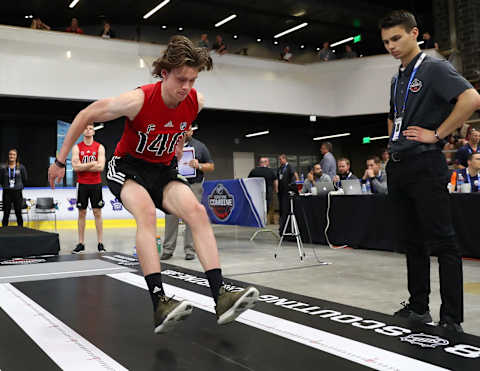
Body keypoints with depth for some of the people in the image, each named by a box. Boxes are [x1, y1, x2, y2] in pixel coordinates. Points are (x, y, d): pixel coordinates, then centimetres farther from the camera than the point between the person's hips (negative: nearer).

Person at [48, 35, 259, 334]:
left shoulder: (196, 101, -11)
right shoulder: (138, 100, -25)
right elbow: (85, 116, -12)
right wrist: (60, 161, -6)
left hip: (164, 170, 4)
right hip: (128, 167, -4)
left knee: (197, 211, -21)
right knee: (146, 212, -34)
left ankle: (220, 295, -25)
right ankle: (160, 303, -39)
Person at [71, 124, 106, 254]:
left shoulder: (100, 147, 2)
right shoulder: (77, 147, 3)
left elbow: (100, 167, -11)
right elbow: (75, 167, -9)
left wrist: (83, 167, -10)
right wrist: (92, 163, -12)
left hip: (96, 184, -1)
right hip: (82, 184, 1)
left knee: (97, 213, 1)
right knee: (82, 213, 5)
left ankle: (100, 243, 6)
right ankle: (81, 243, 11)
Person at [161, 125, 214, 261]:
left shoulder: (200, 146, 12)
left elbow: (211, 166, 11)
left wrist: (199, 166, -8)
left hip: (193, 186, -1)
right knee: (170, 217, -2)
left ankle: (190, 250, 5)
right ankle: (168, 249, 5)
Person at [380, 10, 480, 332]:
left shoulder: (434, 68, -6)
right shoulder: (397, 79, 19)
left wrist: (436, 134, -17)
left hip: (426, 166, -9)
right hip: (398, 167, 9)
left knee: (442, 243, -5)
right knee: (412, 242, 12)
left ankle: (452, 319, 1)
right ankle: (419, 308, 22)